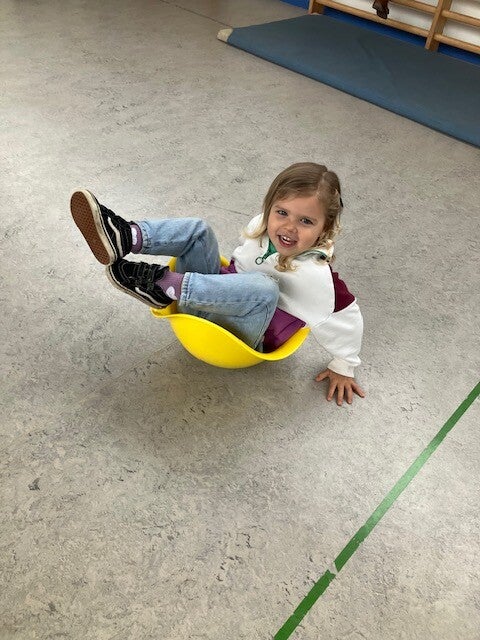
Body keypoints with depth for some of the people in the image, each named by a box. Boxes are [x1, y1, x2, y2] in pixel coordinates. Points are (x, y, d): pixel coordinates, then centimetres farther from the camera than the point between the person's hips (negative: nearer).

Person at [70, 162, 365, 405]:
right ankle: (125, 238, -29)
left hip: (237, 335, -6)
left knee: (263, 289, -39)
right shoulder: (263, 224, -7)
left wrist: (344, 368, -5)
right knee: (197, 230, -5)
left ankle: (162, 284, -35)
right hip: (213, 298, 7)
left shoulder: (315, 277, -27)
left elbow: (347, 318, -16)